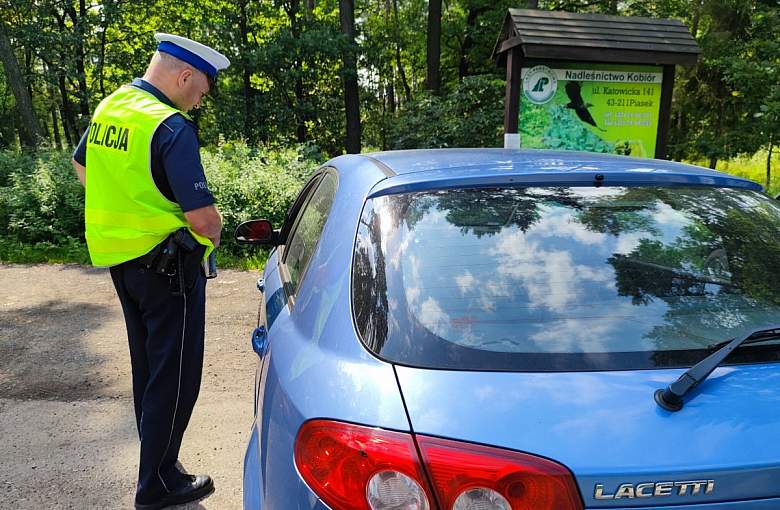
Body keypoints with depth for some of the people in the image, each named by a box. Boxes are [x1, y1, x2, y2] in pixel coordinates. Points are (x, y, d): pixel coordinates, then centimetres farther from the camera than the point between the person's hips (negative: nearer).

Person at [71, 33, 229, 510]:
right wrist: (211, 235, -2)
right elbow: (203, 215, -24)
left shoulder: (108, 107, 7)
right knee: (175, 376, 4)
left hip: (120, 256, 9)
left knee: (149, 369, 21)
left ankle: (157, 458, 36)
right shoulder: (171, 126, -20)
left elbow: (82, 165, 24)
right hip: (166, 262, -9)